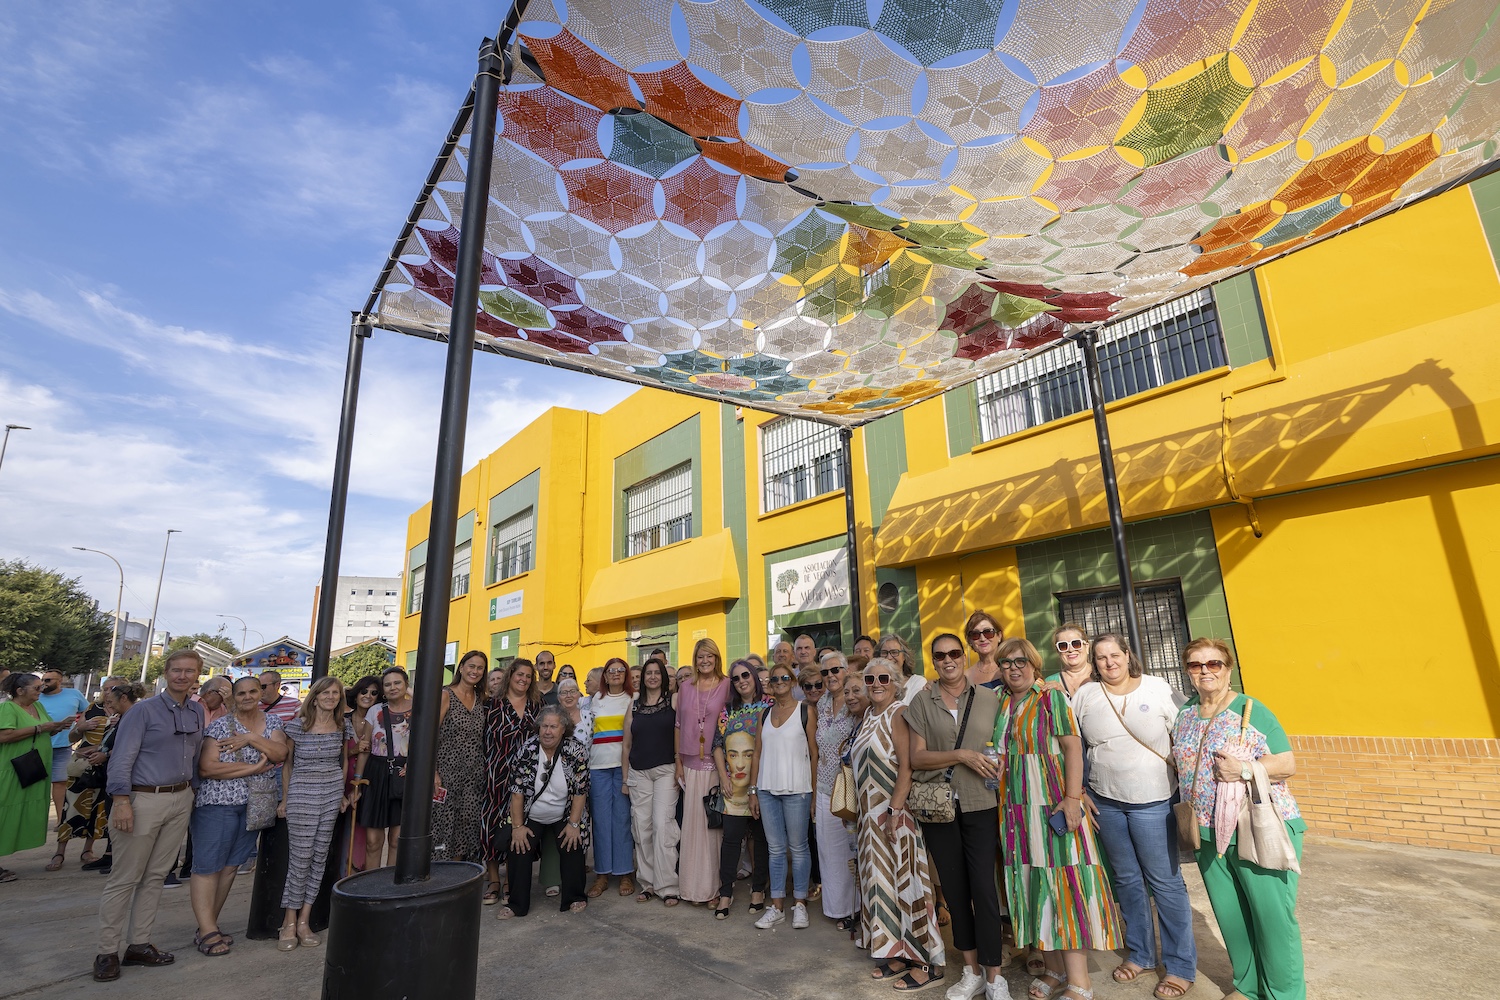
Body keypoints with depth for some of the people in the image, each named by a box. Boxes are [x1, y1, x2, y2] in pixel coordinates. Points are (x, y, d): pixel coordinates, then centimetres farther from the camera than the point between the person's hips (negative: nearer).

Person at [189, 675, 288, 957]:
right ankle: (207, 932, 3)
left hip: (253, 806, 5)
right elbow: (206, 767, -14)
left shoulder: (273, 723, 7)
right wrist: (253, 768, -16)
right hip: (217, 803, -5)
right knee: (207, 866, -2)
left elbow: (281, 754, -6)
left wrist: (251, 738, -17)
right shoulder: (220, 726, -6)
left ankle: (209, 927, 20)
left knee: (231, 866, 10)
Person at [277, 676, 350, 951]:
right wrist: (284, 799, 3)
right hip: (302, 793, -4)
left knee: (320, 857, 6)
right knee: (300, 858, -2)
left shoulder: (343, 727, 4)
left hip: (332, 794, 4)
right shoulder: (298, 725, -6)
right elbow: (287, 763, 3)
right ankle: (289, 921, 14)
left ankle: (304, 921, 17)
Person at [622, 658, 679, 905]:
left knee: (662, 825, -9)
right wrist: (625, 778, 10)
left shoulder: (673, 700, 1)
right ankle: (648, 883, 17)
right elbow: (626, 744, 12)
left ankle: (667, 886, 1)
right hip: (639, 773, 4)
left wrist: (680, 769, -11)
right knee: (641, 827, 5)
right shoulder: (634, 705, 10)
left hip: (666, 771, -3)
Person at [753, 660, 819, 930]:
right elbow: (758, 753, 11)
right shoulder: (765, 713, 10)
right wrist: (754, 791, 8)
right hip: (767, 789, 4)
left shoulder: (805, 711, -2)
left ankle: (799, 904, 20)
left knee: (798, 847, 5)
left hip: (796, 789, -4)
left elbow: (814, 753, -2)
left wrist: (814, 792, -4)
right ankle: (776, 906, 20)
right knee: (775, 848, 10)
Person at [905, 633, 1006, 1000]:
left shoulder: (988, 698, 2)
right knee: (954, 887, 11)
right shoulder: (922, 701, 0)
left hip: (980, 804, -1)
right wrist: (961, 755, -15)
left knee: (983, 887, -1)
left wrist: (996, 770, -7)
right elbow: (916, 758, -4)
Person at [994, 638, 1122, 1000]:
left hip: (1052, 805, -5)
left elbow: (1072, 746, -9)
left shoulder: (1051, 699, -3)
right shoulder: (999, 706, 9)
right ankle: (1053, 969, 22)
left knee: (1061, 884, -3)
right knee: (1031, 885, 9)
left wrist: (1072, 797, -18)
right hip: (1016, 809, 5)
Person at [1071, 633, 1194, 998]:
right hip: (1106, 803, 3)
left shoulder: (1159, 689, -7)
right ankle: (1139, 953, 34)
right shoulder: (1084, 696, 0)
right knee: (1126, 880, 16)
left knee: (1165, 882, 4)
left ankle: (1181, 967, 22)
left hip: (1153, 802, -3)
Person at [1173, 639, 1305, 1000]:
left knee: (1273, 916, 2)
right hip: (1208, 833, 5)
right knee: (1230, 916, 14)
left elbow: (1288, 765, -11)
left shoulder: (1251, 711, -10)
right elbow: (1180, 760, 20)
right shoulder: (1186, 713, 6)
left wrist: (1244, 770, -25)